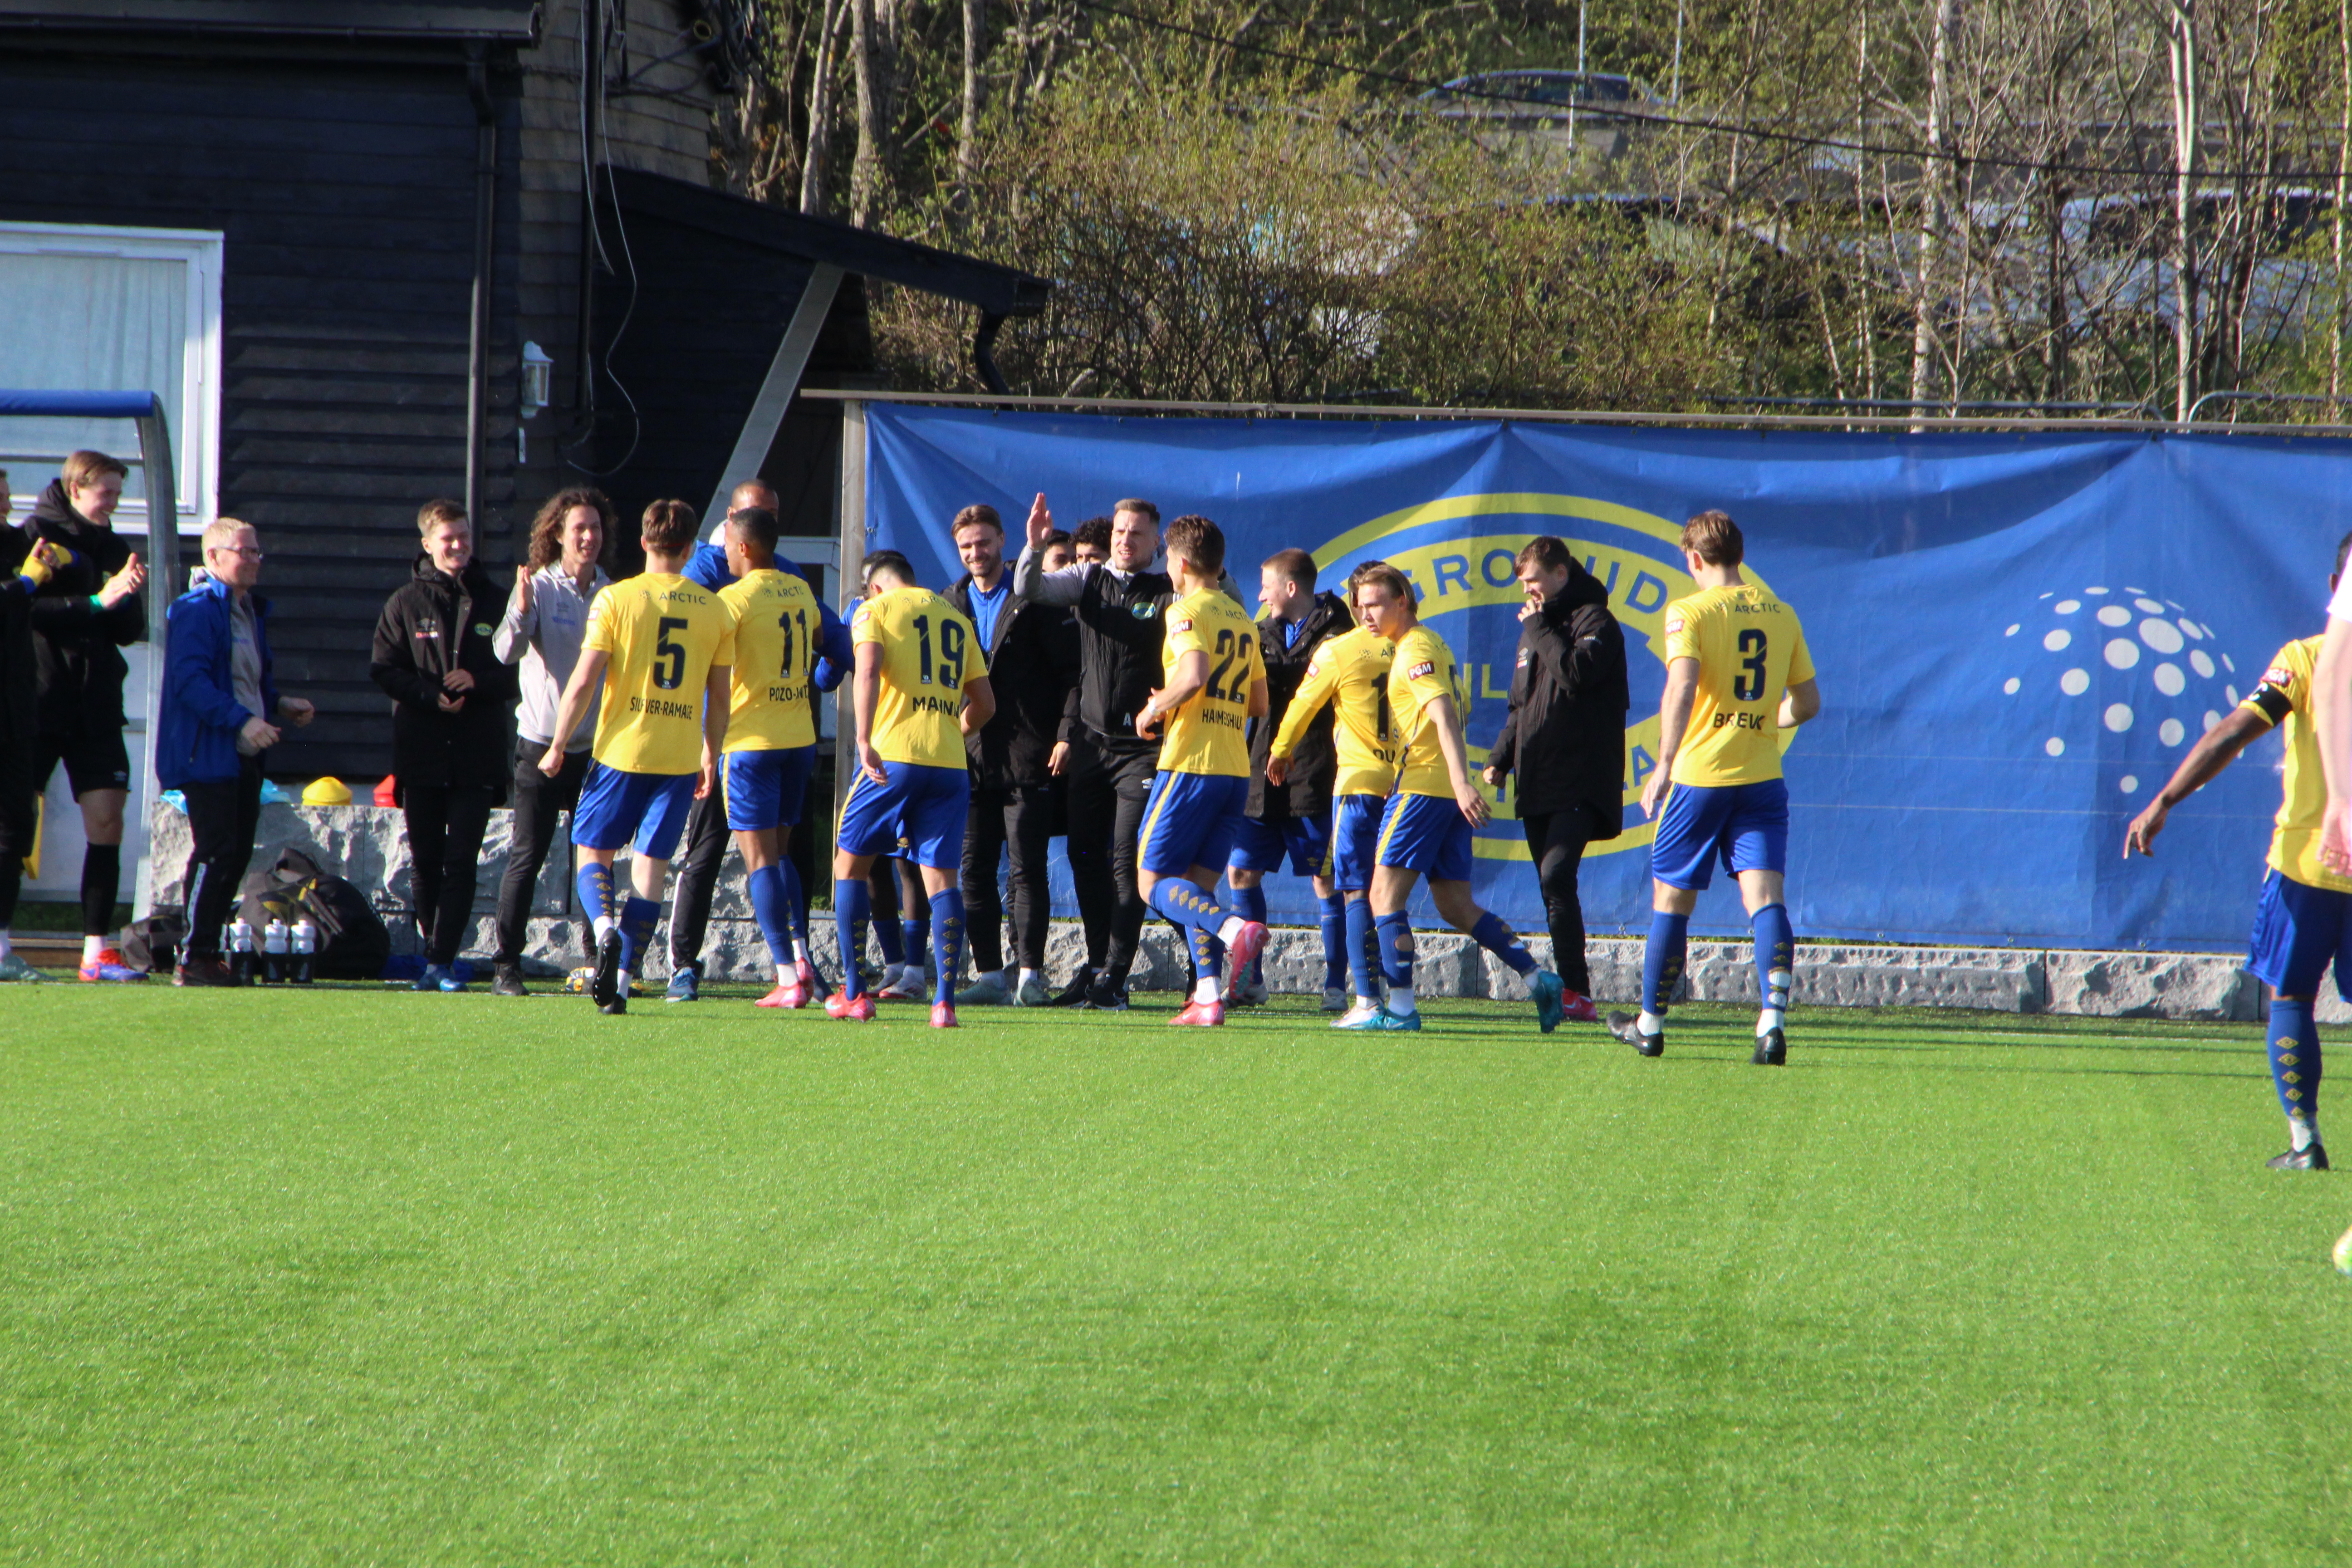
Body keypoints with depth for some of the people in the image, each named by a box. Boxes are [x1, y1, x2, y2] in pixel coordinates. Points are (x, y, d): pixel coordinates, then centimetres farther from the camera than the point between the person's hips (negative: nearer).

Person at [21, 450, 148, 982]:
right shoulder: (36, 535, -4)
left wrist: (128, 595, -8)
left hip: (96, 704, 5)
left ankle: (97, 951, 1)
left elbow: (131, 631, 12)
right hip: (40, 697, -5)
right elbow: (29, 610, -16)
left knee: (106, 819, -1)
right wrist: (97, 602, -20)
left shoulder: (112, 548, 14)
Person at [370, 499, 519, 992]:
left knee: (461, 862, -7)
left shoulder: (493, 601, 6)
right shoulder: (406, 603, 5)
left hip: (477, 758, -1)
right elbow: (383, 670, 2)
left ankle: (442, 961, -7)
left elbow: (516, 673, 6)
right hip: (421, 754, 1)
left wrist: (477, 682, -13)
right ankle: (435, 955, 18)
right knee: (424, 862, 7)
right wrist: (430, 695, -13)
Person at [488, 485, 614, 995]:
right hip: (542, 742, -4)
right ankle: (506, 966, -1)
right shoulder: (539, 587, -6)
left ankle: (597, 958, 17)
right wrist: (521, 612, -38)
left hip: (597, 745, 4)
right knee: (527, 857, -3)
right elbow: (507, 651, -20)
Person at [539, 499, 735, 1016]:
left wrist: (557, 747, 0)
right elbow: (720, 698, 8)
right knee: (651, 867, 7)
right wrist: (711, 757, 21)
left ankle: (605, 927, -18)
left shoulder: (616, 599, -6)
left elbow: (583, 682, -9)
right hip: (681, 756, 2)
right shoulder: (715, 610, 4)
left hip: (622, 751, -2)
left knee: (594, 852, 12)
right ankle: (621, 983, 2)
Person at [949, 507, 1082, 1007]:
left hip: (1027, 758, -5)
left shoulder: (1036, 600, 0)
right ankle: (990, 974, 7)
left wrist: (1065, 735, -12)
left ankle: (1030, 975, -3)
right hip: (971, 757, 5)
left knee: (1028, 868, -6)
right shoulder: (951, 604, 15)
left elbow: (1072, 670, -3)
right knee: (975, 870, 3)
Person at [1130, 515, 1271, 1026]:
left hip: (1192, 763, -8)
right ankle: (1208, 997, -3)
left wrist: (1154, 711, -7)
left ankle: (1234, 929, -27)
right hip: (1236, 769, 8)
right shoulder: (1241, 618, 18)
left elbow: (1194, 677, -24)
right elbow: (1259, 704, 22)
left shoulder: (1187, 611, -7)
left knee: (1154, 882, -4)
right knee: (1196, 887, 10)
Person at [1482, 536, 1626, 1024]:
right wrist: (1501, 758, 13)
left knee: (1557, 876, -20)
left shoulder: (1595, 622, -4)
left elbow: (1576, 673, -22)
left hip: (1580, 784, -9)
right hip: (1538, 783, 9)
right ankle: (1573, 995, 7)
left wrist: (1540, 630, -10)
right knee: (1552, 886, 5)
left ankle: (1575, 992, -23)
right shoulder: (1535, 630, 22)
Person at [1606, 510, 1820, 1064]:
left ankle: (1650, 1024, 22)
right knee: (1765, 895, -4)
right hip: (1764, 779, 3)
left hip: (1701, 775, -3)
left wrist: (1665, 765, -22)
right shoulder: (1781, 616, 8)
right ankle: (1773, 1020, -23)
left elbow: (1681, 690, -21)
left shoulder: (1690, 612, -6)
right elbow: (1806, 703, 14)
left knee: (1671, 899, 10)